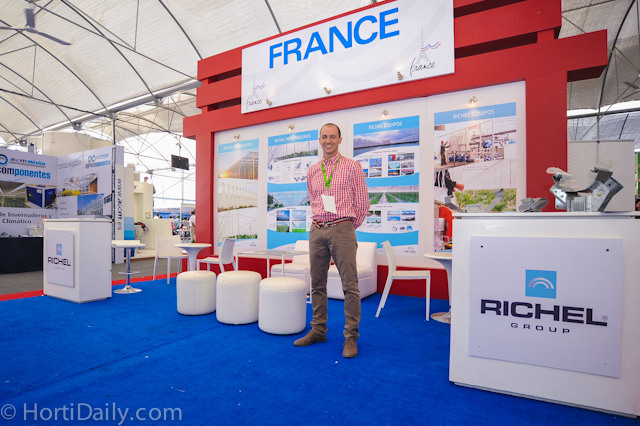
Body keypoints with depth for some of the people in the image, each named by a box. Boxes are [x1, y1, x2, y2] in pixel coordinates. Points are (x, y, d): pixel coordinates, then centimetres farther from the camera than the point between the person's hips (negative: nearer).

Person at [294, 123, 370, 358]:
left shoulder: (352, 167, 0)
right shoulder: (312, 171, 13)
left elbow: (362, 204, 1)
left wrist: (348, 227, 7)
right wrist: (320, 221, 15)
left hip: (342, 229, -4)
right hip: (317, 231, 5)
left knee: (350, 286, -2)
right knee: (317, 284, 11)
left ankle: (351, 337, 10)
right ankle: (318, 330, 25)